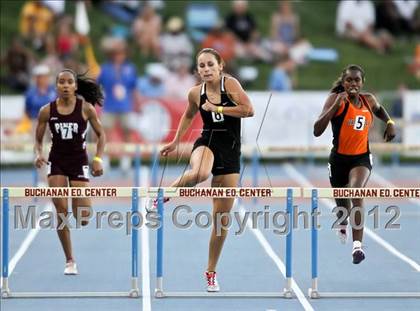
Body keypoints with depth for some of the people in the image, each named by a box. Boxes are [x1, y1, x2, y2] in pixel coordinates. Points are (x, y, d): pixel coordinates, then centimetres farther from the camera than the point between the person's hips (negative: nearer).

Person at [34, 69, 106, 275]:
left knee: (82, 218, -6)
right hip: (57, 163, 1)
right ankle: (69, 261, 3)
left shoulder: (86, 108, -7)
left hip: (79, 162, -1)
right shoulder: (47, 111, -3)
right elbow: (38, 140, 6)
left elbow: (100, 135, 3)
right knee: (61, 212, -9)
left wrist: (98, 159, -9)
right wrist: (38, 155, -14)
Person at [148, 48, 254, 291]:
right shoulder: (196, 93, 2)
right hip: (207, 143, 0)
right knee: (199, 173, -41)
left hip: (230, 151, 0)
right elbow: (188, 115, 23)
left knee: (222, 217, 3)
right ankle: (165, 195, -12)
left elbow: (249, 110, -18)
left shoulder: (230, 83, -7)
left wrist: (217, 108, -17)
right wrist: (176, 141, 21)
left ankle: (211, 272, 16)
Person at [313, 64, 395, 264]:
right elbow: (317, 131, -23)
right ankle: (342, 225, 56)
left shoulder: (368, 100, 0)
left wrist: (389, 123, 8)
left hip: (362, 158, 1)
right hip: (339, 159, -1)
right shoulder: (336, 99, -13)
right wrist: (335, 105, -31)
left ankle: (357, 245, -32)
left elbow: (379, 110, 28)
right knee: (342, 204, 16)